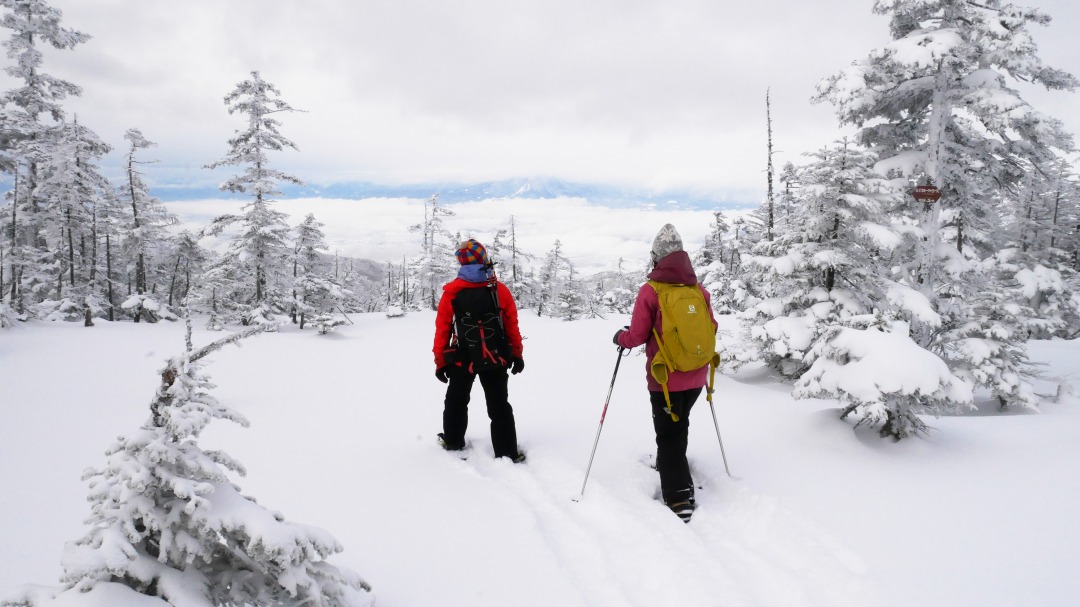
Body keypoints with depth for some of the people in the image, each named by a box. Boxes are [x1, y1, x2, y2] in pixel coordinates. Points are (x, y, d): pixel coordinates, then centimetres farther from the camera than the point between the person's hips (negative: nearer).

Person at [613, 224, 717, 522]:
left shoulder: (650, 291, -16)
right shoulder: (699, 290, -2)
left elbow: (637, 335, -14)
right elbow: (711, 329, 7)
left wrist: (619, 337, 7)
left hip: (665, 377, -5)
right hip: (695, 376, 5)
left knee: (668, 434, 4)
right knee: (679, 424, 26)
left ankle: (679, 498, -3)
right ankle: (671, 466, 47)